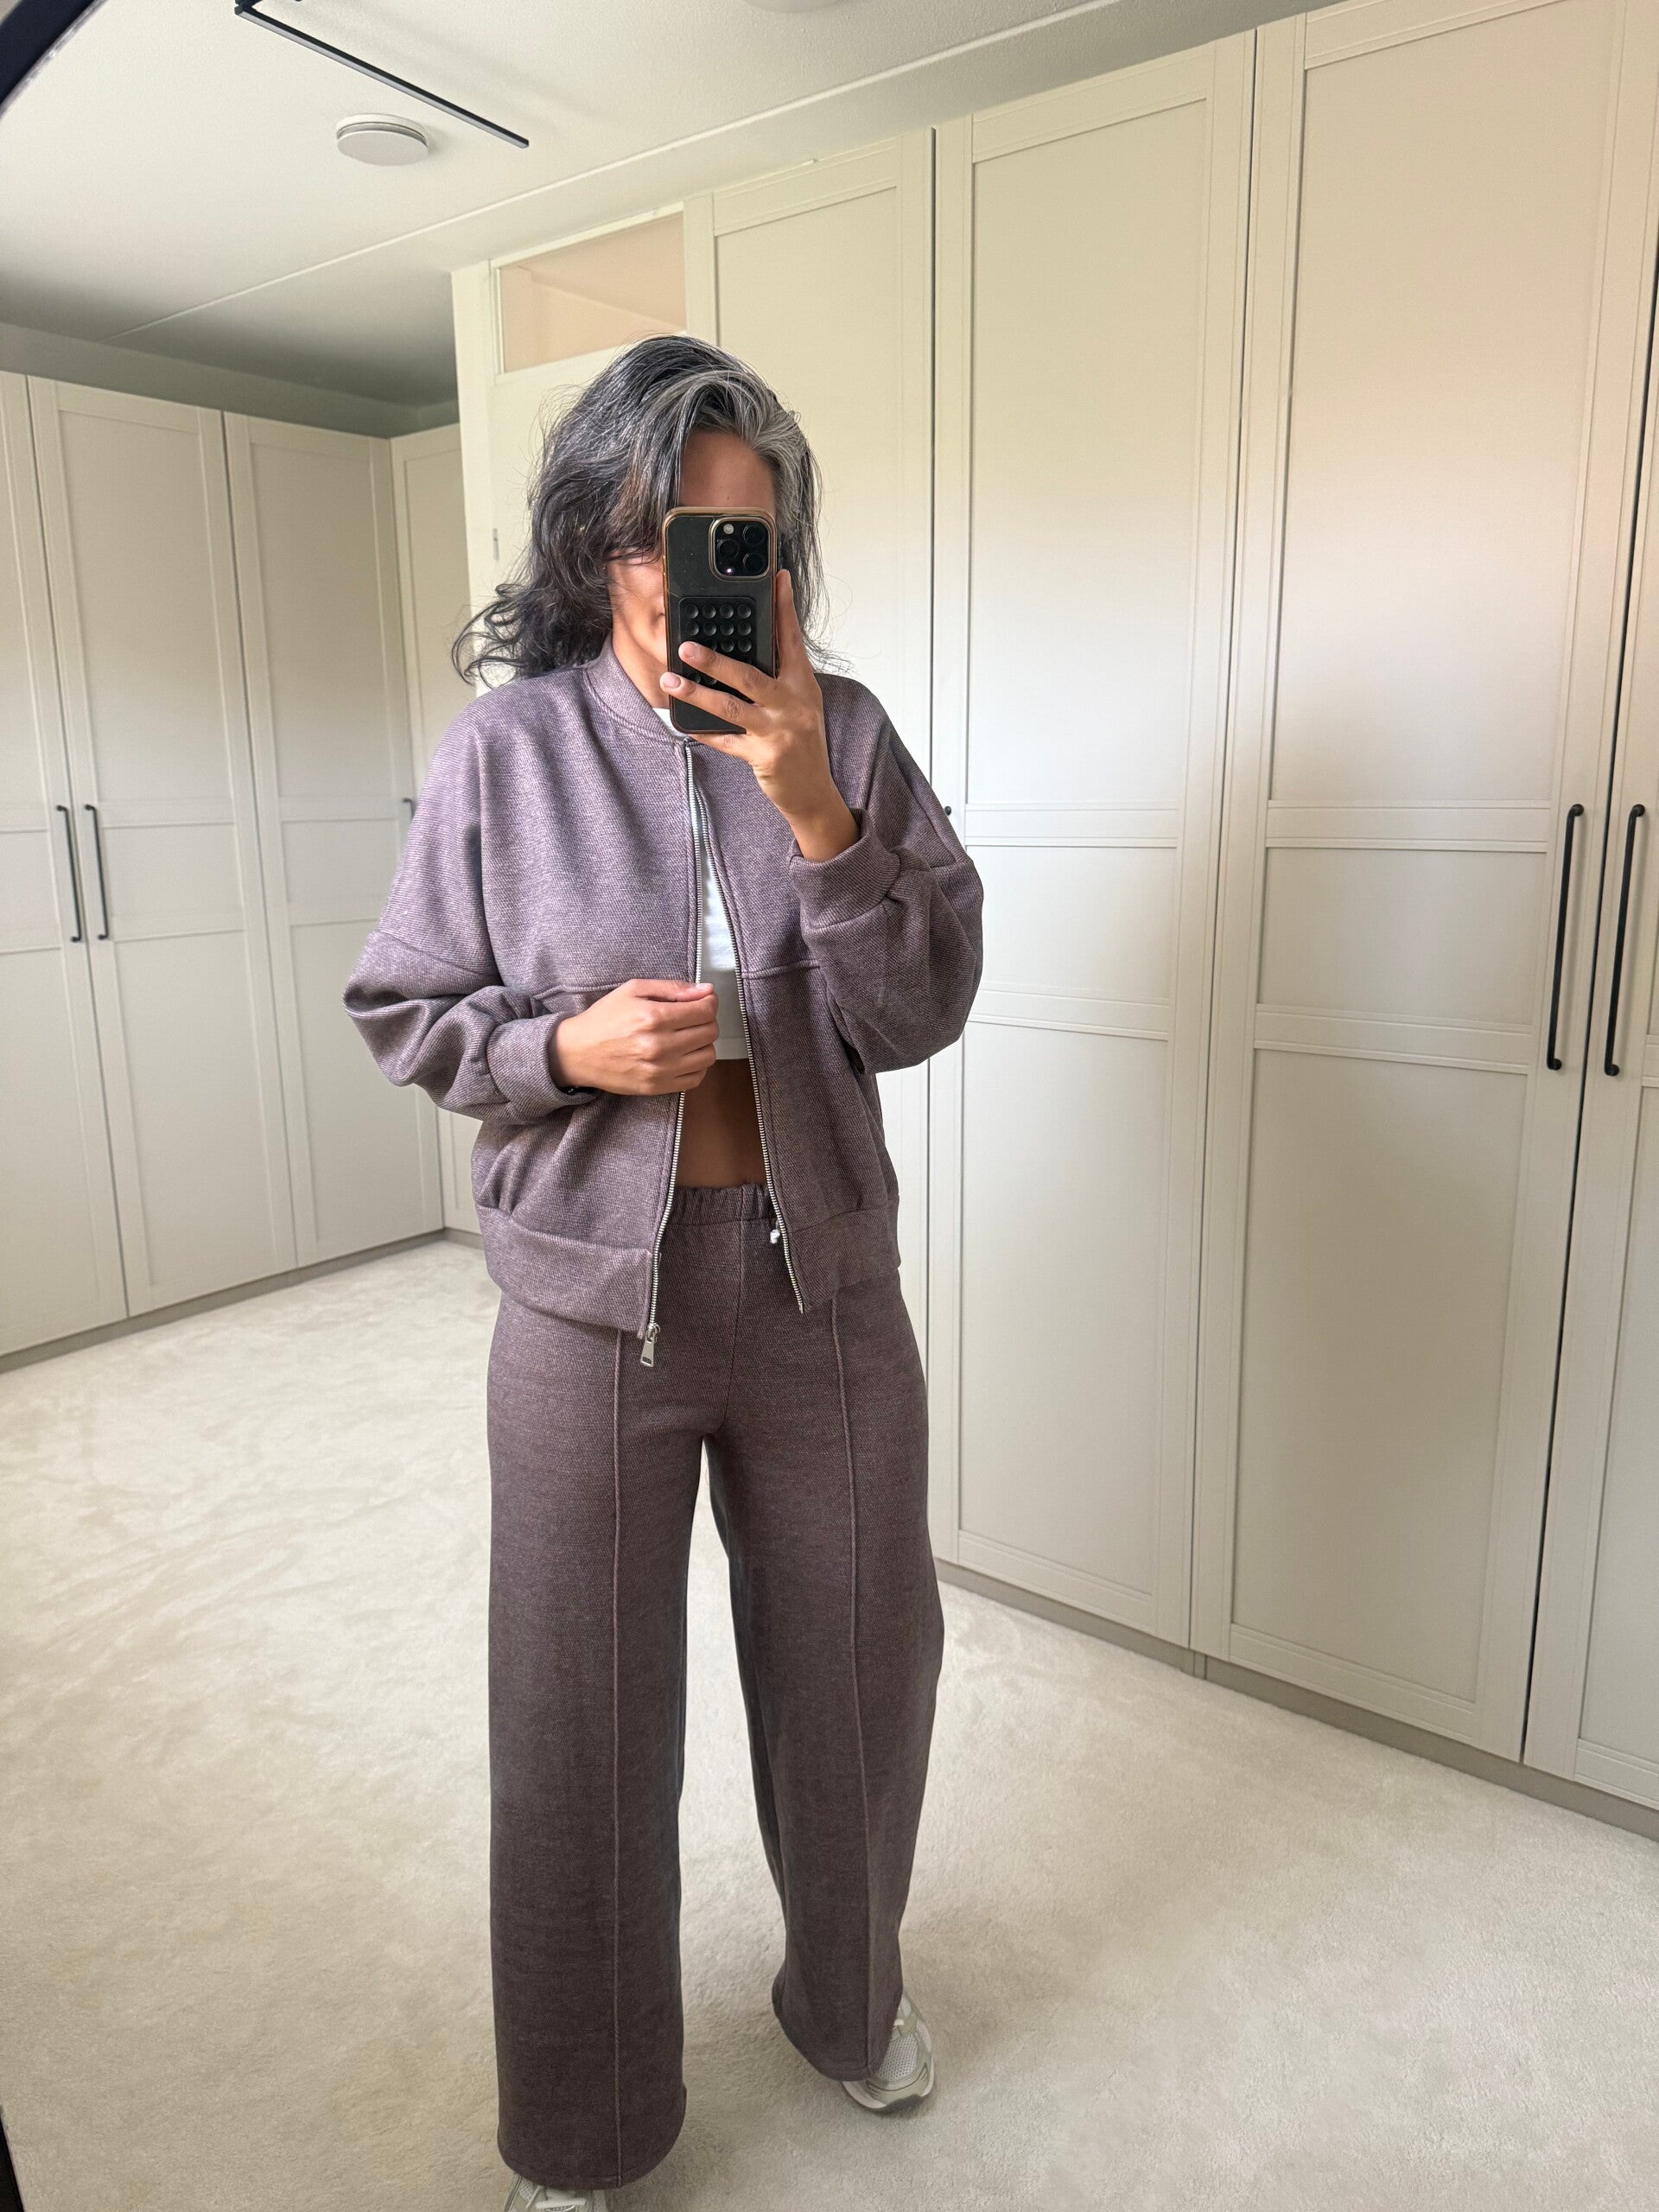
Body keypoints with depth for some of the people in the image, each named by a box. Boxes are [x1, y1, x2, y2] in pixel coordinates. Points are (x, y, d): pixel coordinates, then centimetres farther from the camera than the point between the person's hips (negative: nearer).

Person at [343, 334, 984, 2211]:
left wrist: (815, 812, -21)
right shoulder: (508, 743, -7)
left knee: (858, 1665, 19)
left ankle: (851, 1994, 52)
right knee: (583, 1710, 14)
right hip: (594, 1295, -1)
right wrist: (567, 1047, -20)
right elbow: (403, 1012, -1)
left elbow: (920, 1013, -8)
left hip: (823, 1281, 2)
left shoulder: (844, 731, -3)